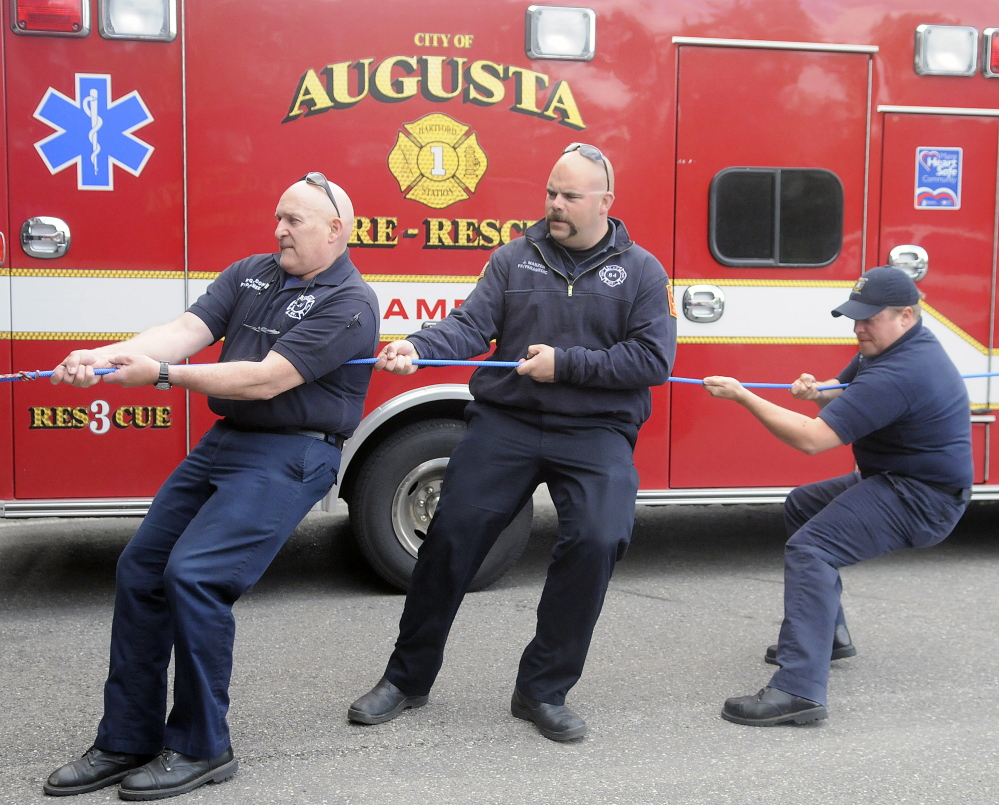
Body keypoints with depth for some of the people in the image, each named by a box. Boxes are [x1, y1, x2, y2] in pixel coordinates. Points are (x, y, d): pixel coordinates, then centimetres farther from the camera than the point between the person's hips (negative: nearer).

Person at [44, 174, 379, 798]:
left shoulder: (349, 302, -12)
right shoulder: (250, 274, 12)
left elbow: (267, 380, -20)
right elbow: (189, 329, -1)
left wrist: (161, 375, -21)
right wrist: (107, 356, -19)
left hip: (290, 456, -8)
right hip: (223, 442, 8)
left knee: (194, 576, -19)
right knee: (140, 570, 6)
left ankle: (201, 749, -1)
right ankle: (127, 742, 17)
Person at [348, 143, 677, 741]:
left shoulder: (641, 272, 4)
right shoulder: (515, 258, 9)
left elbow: (654, 358, -6)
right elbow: (471, 325, -3)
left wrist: (564, 364, -13)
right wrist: (417, 347, -23)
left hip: (595, 431, -1)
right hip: (505, 423, 2)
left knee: (598, 541, -20)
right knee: (452, 535, -4)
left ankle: (543, 691, -1)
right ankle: (408, 679, 16)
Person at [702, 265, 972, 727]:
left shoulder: (898, 374, -28)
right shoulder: (887, 346, 6)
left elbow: (811, 439, -30)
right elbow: (842, 392, 18)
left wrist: (742, 396, -23)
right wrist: (816, 391, -8)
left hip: (921, 499, -12)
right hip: (895, 479, 12)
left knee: (809, 549, -26)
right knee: (802, 506, 26)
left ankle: (799, 690, -32)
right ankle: (828, 632, 30)